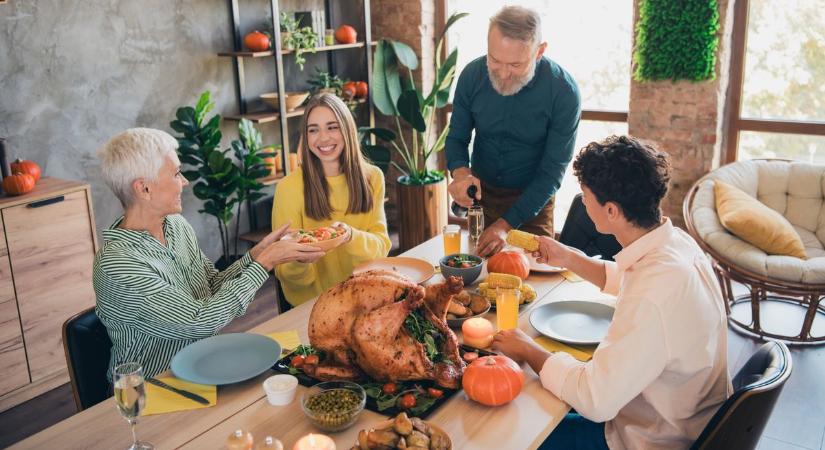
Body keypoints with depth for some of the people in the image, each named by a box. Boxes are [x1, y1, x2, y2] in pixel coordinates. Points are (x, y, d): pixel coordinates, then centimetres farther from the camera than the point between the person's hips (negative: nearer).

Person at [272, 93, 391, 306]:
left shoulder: (372, 178, 2)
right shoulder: (289, 187, -8)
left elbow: (381, 246, -1)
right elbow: (284, 271, -4)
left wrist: (351, 237, -21)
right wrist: (301, 262, -25)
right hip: (313, 302, -1)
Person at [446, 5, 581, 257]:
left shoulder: (564, 91, -22)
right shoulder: (472, 75, -14)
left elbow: (552, 170, -19)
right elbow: (457, 138, -3)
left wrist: (506, 224, -26)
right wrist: (460, 173, -26)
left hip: (532, 198, -2)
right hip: (480, 191, 3)